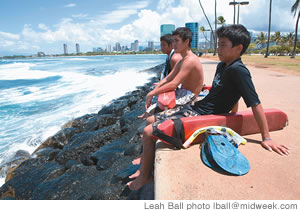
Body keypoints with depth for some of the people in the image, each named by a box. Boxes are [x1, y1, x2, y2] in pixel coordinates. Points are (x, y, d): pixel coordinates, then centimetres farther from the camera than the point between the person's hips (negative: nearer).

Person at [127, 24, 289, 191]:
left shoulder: (238, 70, -19)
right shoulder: (222, 66, 8)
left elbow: (255, 103, -21)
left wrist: (266, 138, -19)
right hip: (193, 108, 10)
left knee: (148, 132, -13)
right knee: (151, 120, 14)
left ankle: (145, 176, 9)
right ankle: (147, 161, 32)